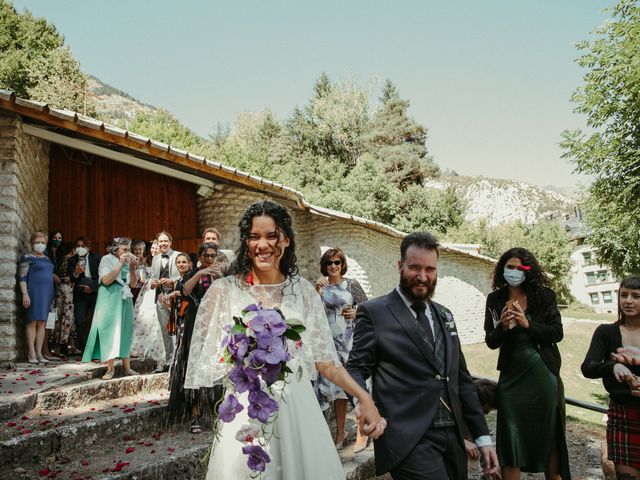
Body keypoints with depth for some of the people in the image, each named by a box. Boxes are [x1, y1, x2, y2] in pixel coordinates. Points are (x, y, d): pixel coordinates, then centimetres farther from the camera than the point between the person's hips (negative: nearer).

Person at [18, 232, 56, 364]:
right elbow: (22, 277, -9)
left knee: (41, 323, 4)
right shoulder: (28, 257, -3)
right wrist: (25, 294, -18)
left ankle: (39, 353, 6)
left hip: (47, 293, 6)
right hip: (34, 292, -6)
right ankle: (31, 353, -3)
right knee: (32, 322, -5)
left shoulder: (47, 258, 17)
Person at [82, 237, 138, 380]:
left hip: (125, 299, 5)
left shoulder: (128, 260, 10)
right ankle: (110, 368, -3)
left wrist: (132, 268, -7)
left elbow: (133, 283, 7)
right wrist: (120, 265, -17)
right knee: (110, 330, -7)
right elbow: (106, 280, -17)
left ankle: (126, 367, 7)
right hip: (110, 300, -5)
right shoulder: (107, 259, -3)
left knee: (125, 331, 3)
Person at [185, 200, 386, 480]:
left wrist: (363, 397, -8)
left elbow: (323, 358, 2)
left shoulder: (302, 290, 3)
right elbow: (210, 359, 1)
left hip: (298, 408, 2)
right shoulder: (224, 290, -2)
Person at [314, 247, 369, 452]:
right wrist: (317, 293, -9)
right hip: (330, 341, 3)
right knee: (336, 385, 8)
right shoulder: (321, 286, 8)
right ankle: (340, 431, 18)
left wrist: (356, 313, -17)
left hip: (350, 340, -3)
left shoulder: (351, 284, 1)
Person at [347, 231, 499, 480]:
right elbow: (357, 368, -5)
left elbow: (461, 379, 18)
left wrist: (482, 436, 14)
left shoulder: (444, 315, 16)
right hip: (409, 440, -6)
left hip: (453, 438, 6)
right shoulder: (374, 312, -3)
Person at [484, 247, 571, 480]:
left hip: (543, 374, -1)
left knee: (549, 435, 9)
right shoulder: (495, 300, 2)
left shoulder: (544, 295, -1)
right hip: (512, 376, 1)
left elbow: (557, 332, -4)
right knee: (511, 439, 2)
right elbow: (490, 342, 3)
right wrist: (503, 327, -17)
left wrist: (528, 324, -18)